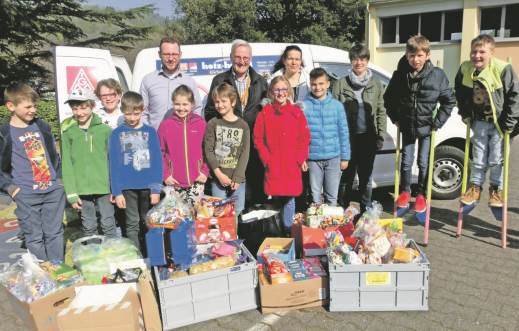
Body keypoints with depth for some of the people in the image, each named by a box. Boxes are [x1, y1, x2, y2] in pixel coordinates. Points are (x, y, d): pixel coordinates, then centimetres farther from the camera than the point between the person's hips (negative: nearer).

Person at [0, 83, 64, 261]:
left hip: (54, 190, 3)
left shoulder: (42, 126, 8)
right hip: (26, 195, -3)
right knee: (34, 238, 4)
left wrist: (59, 178, 11)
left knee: (55, 234, 10)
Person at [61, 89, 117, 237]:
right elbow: (66, 165, 1)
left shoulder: (105, 130, -1)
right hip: (82, 188, 1)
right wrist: (71, 193, -3)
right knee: (89, 227, 12)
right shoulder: (68, 133, 1)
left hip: (104, 186, -1)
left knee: (108, 225, 6)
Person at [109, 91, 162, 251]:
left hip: (148, 186, 1)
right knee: (132, 225, 6)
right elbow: (114, 164, 0)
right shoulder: (117, 133, 1)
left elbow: (157, 161, 1)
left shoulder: (150, 131, 2)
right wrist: (116, 191, -5)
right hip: (127, 187, 0)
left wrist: (156, 188, -5)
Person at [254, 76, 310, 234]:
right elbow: (258, 138, 2)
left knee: (289, 197, 2)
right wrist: (266, 158, -5)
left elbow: (305, 137, 4)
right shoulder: (265, 112, 3)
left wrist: (301, 158, -5)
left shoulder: (296, 112, 4)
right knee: (276, 196, 5)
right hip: (273, 165, 0)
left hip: (292, 165, 0)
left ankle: (288, 230, 14)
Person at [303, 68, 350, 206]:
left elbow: (343, 133, 6)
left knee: (332, 196, 9)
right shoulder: (304, 106, -1)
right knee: (315, 196, 8)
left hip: (333, 158, 1)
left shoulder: (337, 105, 3)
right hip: (313, 159, -1)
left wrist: (345, 157, 4)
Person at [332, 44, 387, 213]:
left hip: (368, 138, 2)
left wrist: (380, 136, -1)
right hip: (347, 138, -2)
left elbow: (381, 112, 6)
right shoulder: (341, 84, 0)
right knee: (346, 177, 6)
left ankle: (366, 211, 25)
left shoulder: (376, 84, 6)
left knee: (366, 178, 13)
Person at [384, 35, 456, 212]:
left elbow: (449, 100, -4)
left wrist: (438, 122, -8)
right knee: (406, 161, 10)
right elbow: (388, 98, 5)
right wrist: (395, 118, 0)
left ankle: (421, 195, 26)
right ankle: (405, 191, 30)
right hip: (407, 126, 1)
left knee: (423, 163, 7)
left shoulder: (437, 75, -13)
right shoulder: (400, 74, -10)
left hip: (427, 127, -1)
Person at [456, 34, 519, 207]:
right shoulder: (465, 69, -9)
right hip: (479, 121, 3)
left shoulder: (503, 69, -21)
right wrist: (465, 115, 5)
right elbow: (460, 94, 8)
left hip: (499, 122, -3)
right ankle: (475, 187, 25)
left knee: (496, 160, 4)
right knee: (478, 158, 11)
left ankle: (495, 190, 21)